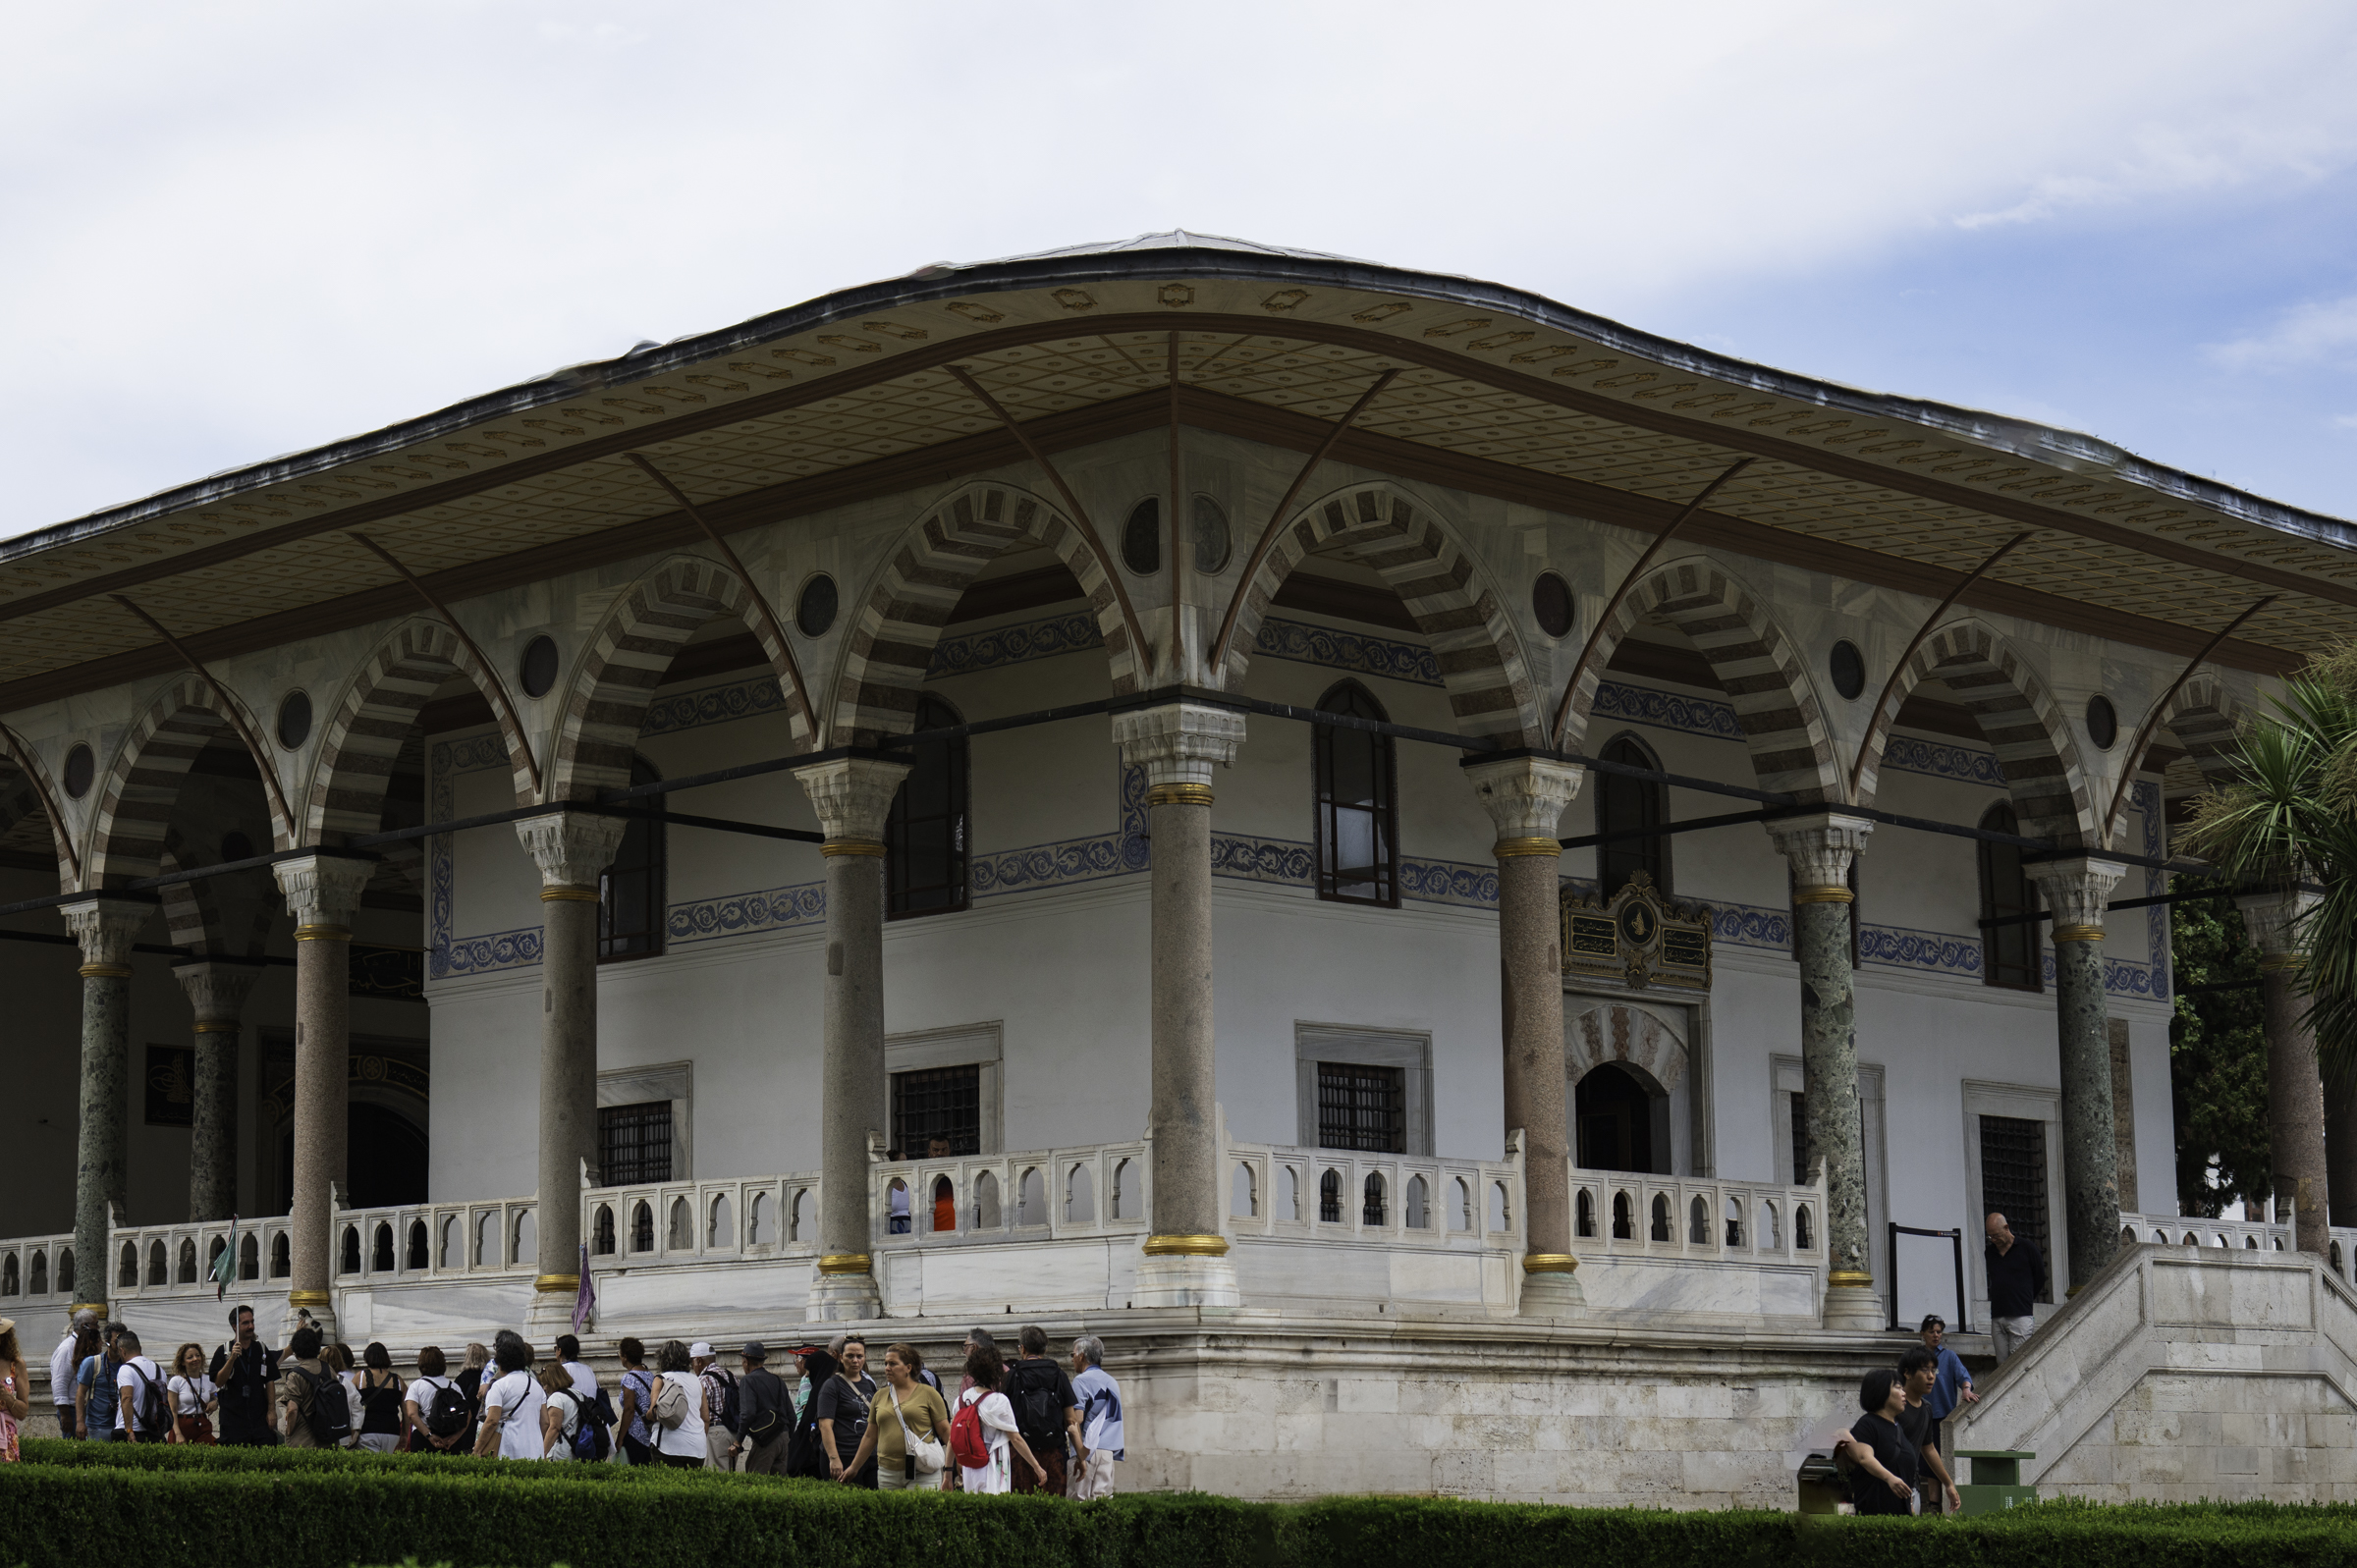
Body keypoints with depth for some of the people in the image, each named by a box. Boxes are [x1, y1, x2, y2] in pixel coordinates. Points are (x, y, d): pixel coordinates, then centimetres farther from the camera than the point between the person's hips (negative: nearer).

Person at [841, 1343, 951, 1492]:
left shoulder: (928, 1393, 3)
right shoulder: (880, 1395, 14)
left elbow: (945, 1432, 1)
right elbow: (870, 1436, 21)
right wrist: (854, 1467, 22)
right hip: (887, 1473, 4)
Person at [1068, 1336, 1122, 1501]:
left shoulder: (1081, 1380, -4)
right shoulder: (1112, 1382, 18)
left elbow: (1077, 1419, -12)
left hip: (1088, 1448, -7)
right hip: (1109, 1450, 7)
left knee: (1080, 1499, -6)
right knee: (1103, 1497, 3)